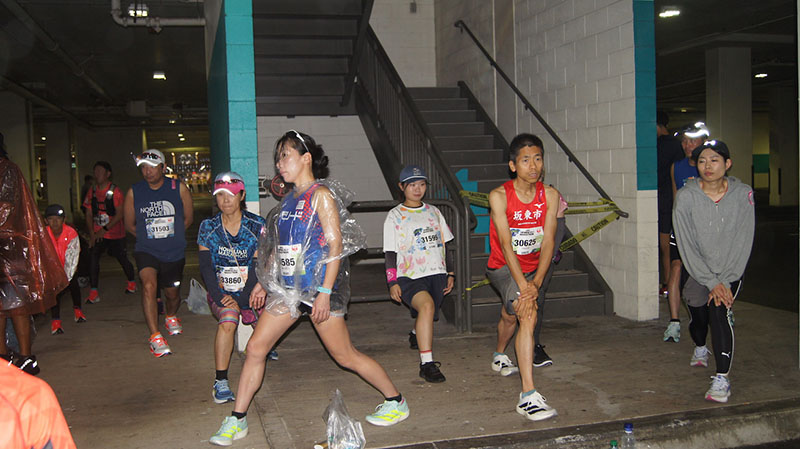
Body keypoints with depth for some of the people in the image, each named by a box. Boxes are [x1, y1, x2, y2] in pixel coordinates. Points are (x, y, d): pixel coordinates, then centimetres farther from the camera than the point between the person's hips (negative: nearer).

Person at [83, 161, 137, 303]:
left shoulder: (115, 191, -9)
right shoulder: (92, 192, 4)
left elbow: (120, 214, -13)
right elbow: (89, 214, 7)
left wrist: (104, 229, -19)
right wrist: (91, 233, -5)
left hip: (115, 233, -3)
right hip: (98, 233, 3)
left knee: (122, 259, 7)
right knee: (93, 257, -14)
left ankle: (131, 283, 35)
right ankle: (93, 292, -9)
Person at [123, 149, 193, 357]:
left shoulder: (179, 188, -4)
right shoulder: (134, 192, -4)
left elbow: (187, 219, 9)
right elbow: (129, 225, 10)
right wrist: (149, 236, 10)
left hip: (174, 252, 1)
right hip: (146, 250, -1)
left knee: (172, 294, 15)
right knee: (149, 285, -26)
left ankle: (171, 317, 51)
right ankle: (155, 337, -23)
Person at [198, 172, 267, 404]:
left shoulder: (257, 226, -9)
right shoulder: (208, 227, -3)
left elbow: (258, 268, -11)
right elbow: (206, 267, -5)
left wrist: (241, 300, -18)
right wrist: (219, 297, -16)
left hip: (251, 291, 1)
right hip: (221, 292, -1)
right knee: (228, 320, -28)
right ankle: (221, 382, -21)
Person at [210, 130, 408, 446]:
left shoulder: (320, 195, -10)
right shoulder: (289, 199, 12)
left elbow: (336, 245, -16)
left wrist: (325, 293, -21)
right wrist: (263, 282, 17)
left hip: (317, 288, -7)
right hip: (287, 288, 7)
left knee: (345, 356, 0)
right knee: (255, 348, 3)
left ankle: (396, 402, 18)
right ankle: (237, 420, 15)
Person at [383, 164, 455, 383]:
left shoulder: (433, 212, 16)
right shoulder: (395, 216, 3)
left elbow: (444, 244, 21)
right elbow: (390, 253, 0)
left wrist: (450, 273, 18)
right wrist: (392, 282, -7)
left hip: (437, 273, 5)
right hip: (410, 276, -5)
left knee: (426, 318, 11)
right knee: (427, 305, -31)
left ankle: (417, 334, 50)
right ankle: (427, 363, -29)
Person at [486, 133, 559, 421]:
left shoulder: (549, 195, -9)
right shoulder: (499, 196, -19)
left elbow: (548, 242, -13)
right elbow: (506, 244, -25)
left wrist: (536, 282, -24)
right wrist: (522, 286, -32)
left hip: (534, 268, 5)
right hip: (503, 268, -4)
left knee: (510, 316, 23)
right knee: (528, 314, -25)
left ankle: (500, 356, 58)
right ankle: (528, 396, -27)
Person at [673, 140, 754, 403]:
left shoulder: (743, 194, -10)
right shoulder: (685, 197, -13)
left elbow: (743, 242, -9)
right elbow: (687, 245, -13)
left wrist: (725, 282, -15)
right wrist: (711, 283, -16)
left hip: (731, 271, -1)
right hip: (698, 272, 1)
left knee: (719, 311, -22)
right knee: (698, 317, 9)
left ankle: (722, 378, -16)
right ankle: (700, 348, 46)